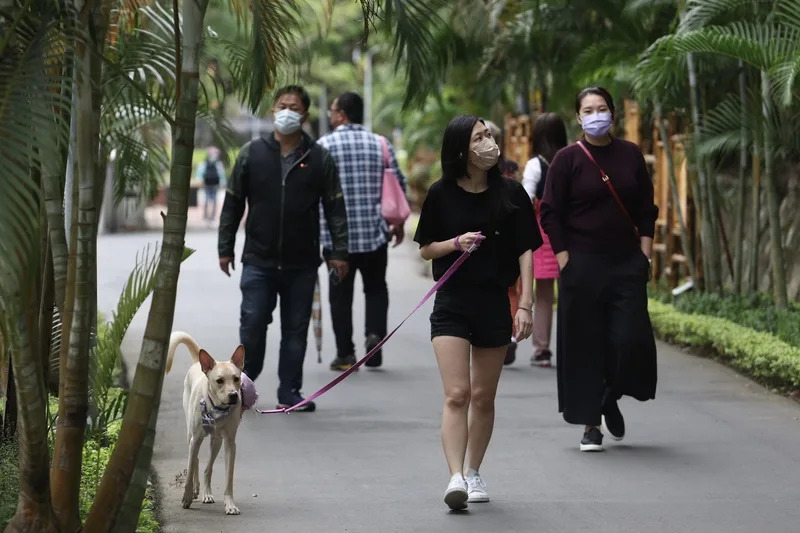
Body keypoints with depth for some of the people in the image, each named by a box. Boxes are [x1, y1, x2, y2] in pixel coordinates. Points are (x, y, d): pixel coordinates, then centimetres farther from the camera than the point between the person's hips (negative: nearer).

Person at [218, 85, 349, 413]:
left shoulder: (319, 158, 4)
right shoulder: (252, 154, 4)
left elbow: (335, 208, 5)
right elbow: (232, 204, 8)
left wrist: (339, 251, -2)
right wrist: (225, 248, 5)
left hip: (301, 263, 1)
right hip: (258, 261, 0)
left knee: (296, 330, 5)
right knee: (252, 324, -3)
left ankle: (289, 392, 13)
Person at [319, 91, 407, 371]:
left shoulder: (323, 146, -4)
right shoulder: (381, 145, 3)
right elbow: (399, 186, 5)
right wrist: (399, 223, 18)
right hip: (375, 232, 2)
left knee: (341, 294, 6)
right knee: (376, 288, 17)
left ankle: (345, 354, 5)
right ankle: (375, 333, -5)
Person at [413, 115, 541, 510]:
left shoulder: (510, 193, 0)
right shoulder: (442, 194, -2)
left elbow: (525, 251, 1)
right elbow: (425, 250, 7)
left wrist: (525, 305, -6)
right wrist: (457, 243, -13)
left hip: (494, 303, 2)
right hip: (451, 303, -2)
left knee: (483, 397, 10)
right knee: (457, 395, -13)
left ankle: (473, 473, 24)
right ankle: (456, 477, -19)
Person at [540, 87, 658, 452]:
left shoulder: (630, 155, 8)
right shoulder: (568, 159, -1)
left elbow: (646, 209, 12)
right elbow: (550, 213, -1)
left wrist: (645, 253, 3)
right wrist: (564, 260, -8)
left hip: (627, 264, 2)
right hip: (582, 266, -2)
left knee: (631, 338, -7)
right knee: (584, 345, 0)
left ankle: (611, 401, 20)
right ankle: (590, 425, 9)